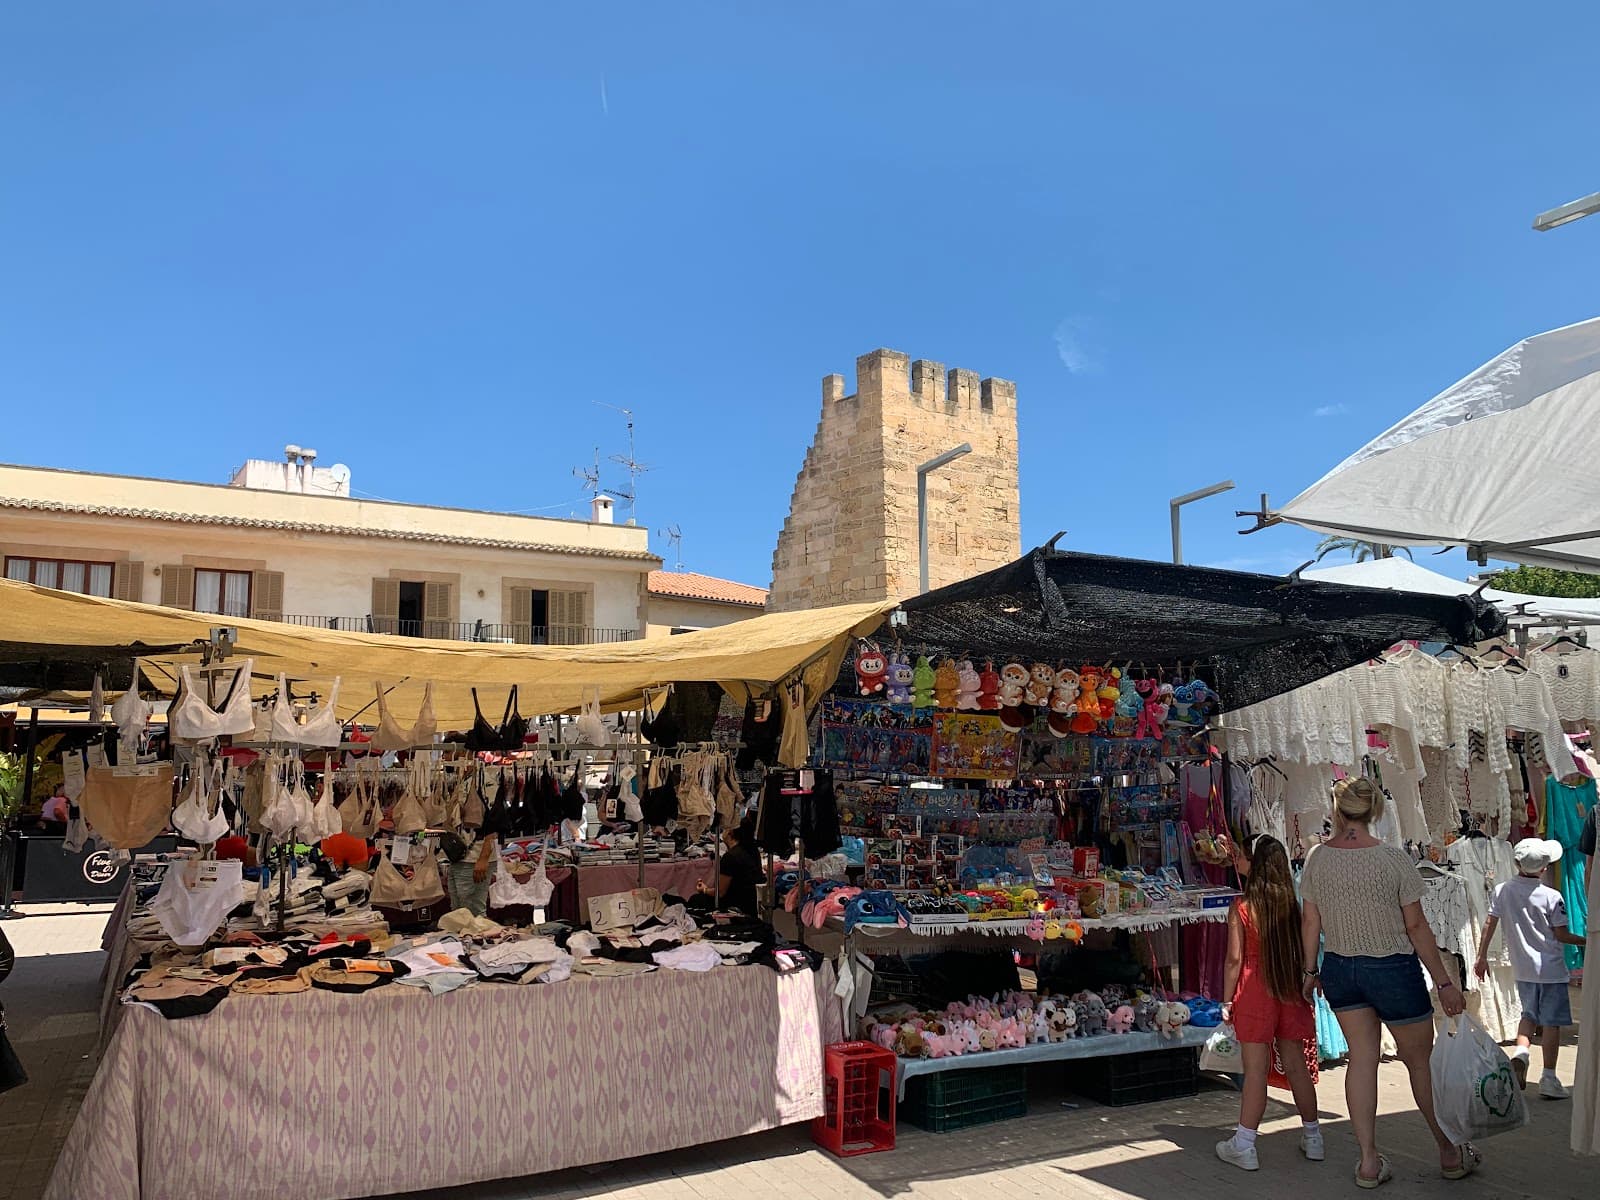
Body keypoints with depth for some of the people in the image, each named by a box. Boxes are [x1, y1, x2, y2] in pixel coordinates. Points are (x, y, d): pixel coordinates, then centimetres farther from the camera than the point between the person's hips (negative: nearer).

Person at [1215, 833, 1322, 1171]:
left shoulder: (1241, 909, -12)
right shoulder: (1291, 902, -1)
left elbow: (1235, 959, -10)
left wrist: (1227, 1000, -3)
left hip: (1255, 991, -4)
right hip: (1290, 991, 4)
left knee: (1256, 1069, -1)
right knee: (1296, 1065, 15)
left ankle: (1244, 1145, 5)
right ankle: (1312, 1137, 27)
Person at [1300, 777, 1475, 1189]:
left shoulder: (1317, 857, -5)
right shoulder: (1394, 859, -14)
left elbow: (1310, 920, 2)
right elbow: (1416, 927, -10)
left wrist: (1310, 971, 14)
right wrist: (1444, 983, -2)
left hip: (1339, 970, 3)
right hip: (1393, 970, -3)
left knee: (1362, 1057, 11)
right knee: (1420, 1060, 13)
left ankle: (1369, 1161, 13)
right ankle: (1450, 1155, 30)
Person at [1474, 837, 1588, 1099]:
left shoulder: (1501, 891, -2)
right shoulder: (1551, 897, -13)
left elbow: (1489, 925, 0)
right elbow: (1561, 935, -8)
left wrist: (1482, 957, 8)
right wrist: (1585, 941, 10)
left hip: (1522, 969, 4)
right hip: (1550, 968, -4)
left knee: (1529, 1014, 21)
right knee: (1552, 1022, 3)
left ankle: (1521, 1052, -1)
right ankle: (1549, 1079, 6)